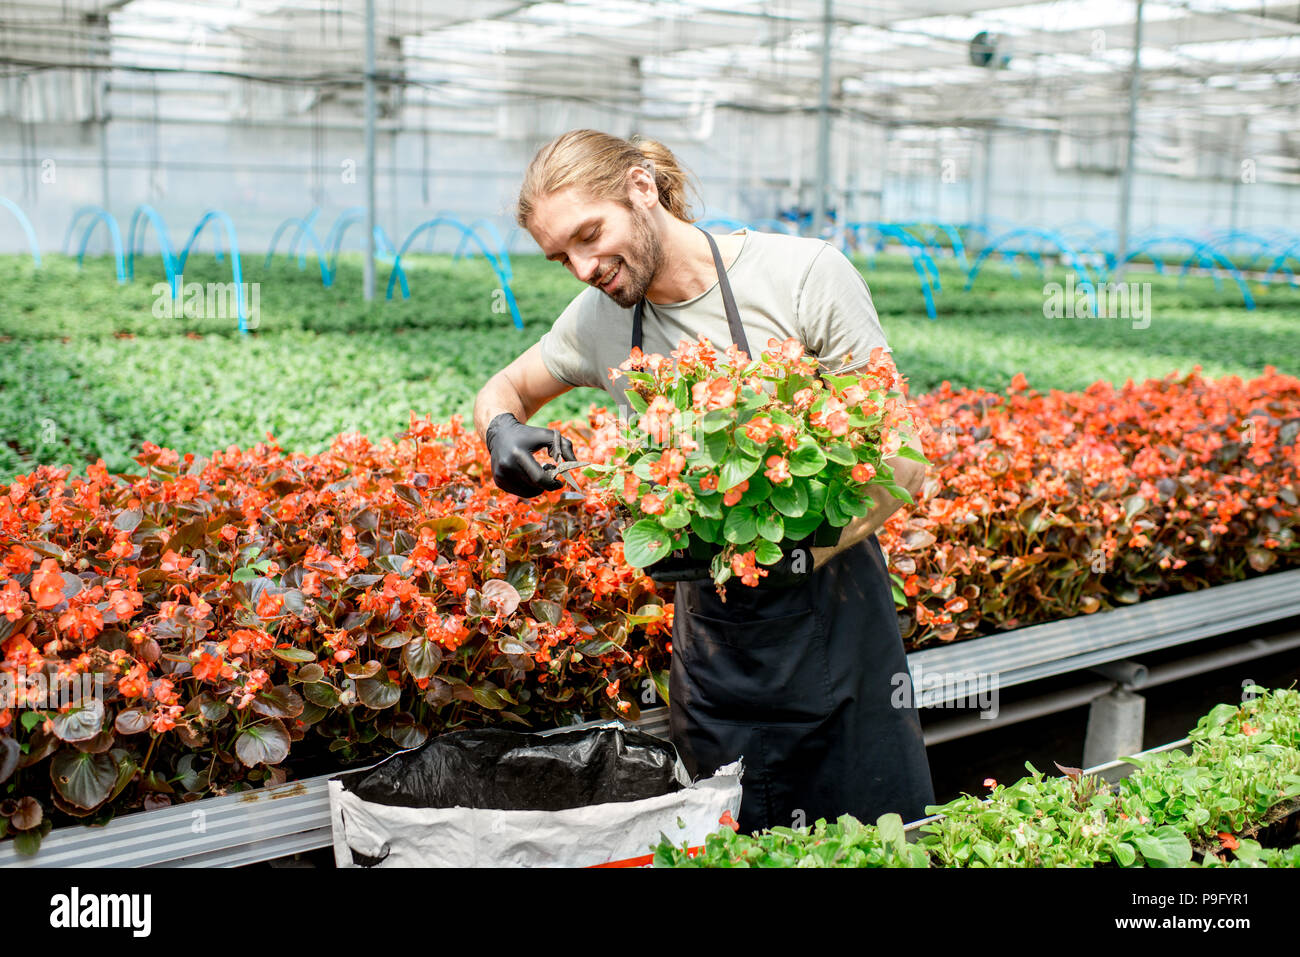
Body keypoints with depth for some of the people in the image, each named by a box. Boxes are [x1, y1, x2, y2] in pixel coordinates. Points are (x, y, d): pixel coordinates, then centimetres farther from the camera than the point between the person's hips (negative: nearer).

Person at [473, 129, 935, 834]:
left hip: (833, 621, -3)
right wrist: (502, 429, -5)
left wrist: (792, 549, -28)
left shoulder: (805, 274, -13)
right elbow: (502, 390, 20)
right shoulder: (600, 320, 1)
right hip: (708, 638, 3)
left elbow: (901, 465, -12)